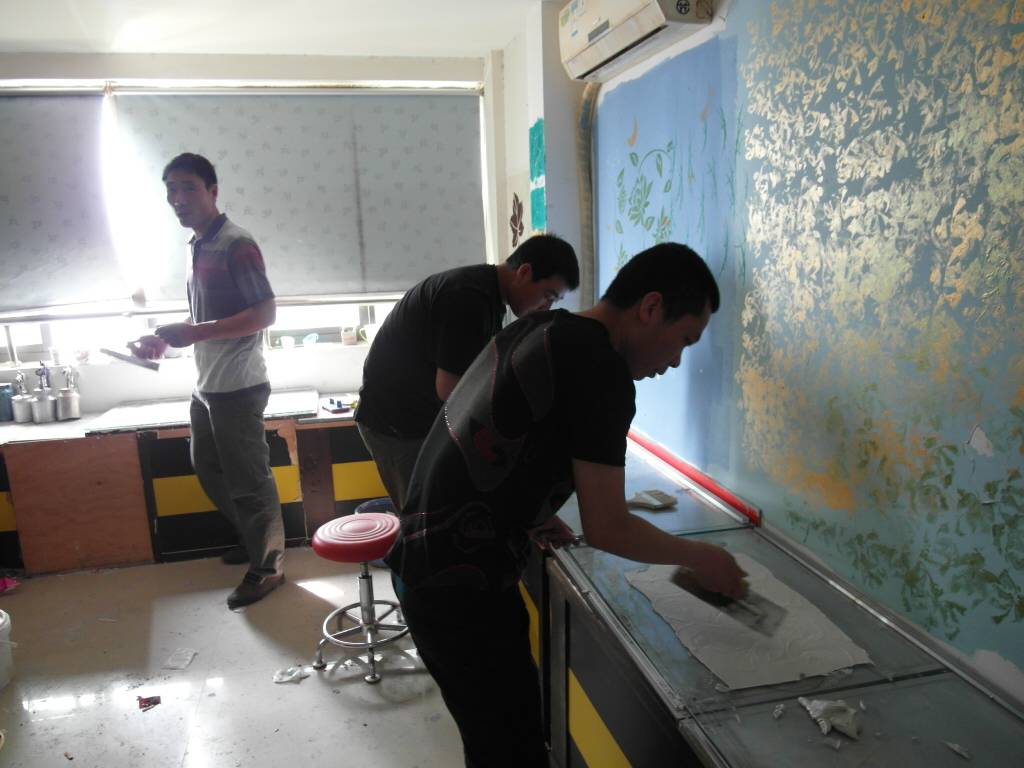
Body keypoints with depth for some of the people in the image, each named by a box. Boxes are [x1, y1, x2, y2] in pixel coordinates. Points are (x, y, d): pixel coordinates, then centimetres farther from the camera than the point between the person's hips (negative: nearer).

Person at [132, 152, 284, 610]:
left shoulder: (236, 245, -13)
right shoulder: (196, 247, 14)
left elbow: (265, 313, -20)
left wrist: (196, 333, -24)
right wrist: (167, 339, 8)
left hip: (237, 386, -10)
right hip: (206, 384, 10)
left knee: (249, 480, 0)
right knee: (209, 470, 20)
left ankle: (267, 566, 14)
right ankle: (253, 539, 37)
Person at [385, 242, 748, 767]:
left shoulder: (539, 328, 8)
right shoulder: (601, 368, -19)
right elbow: (605, 529, -15)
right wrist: (701, 559, -1)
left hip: (426, 560, 9)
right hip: (458, 586, -9)